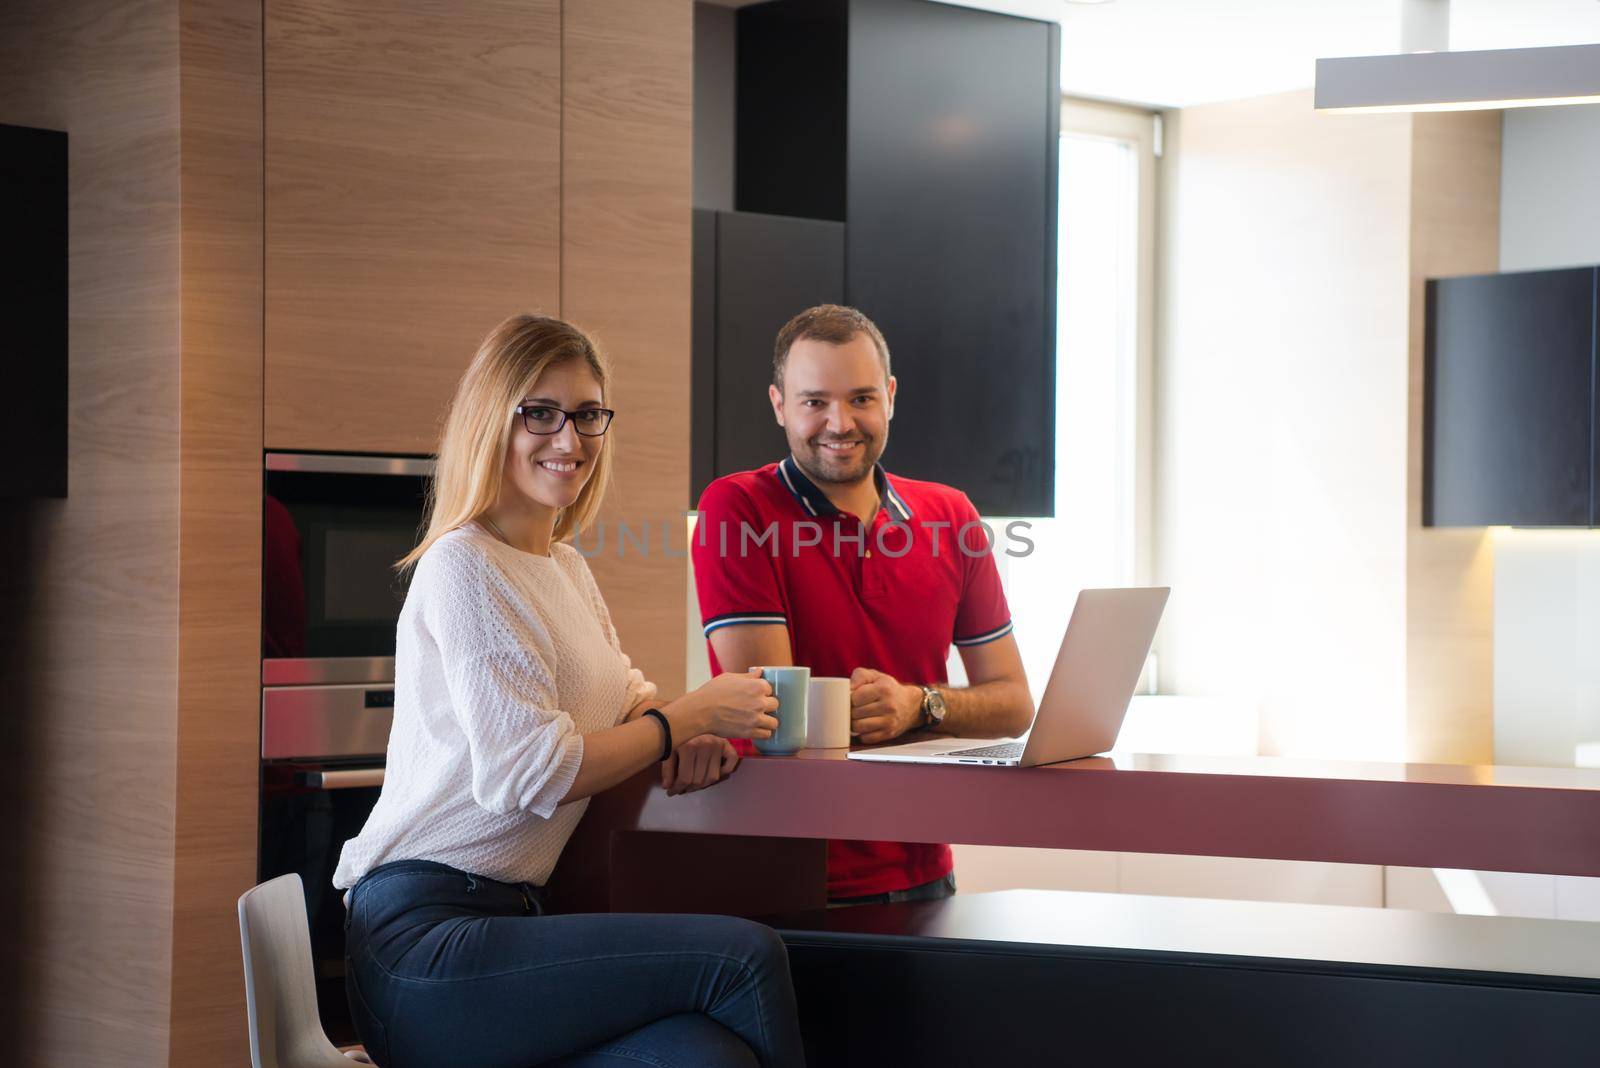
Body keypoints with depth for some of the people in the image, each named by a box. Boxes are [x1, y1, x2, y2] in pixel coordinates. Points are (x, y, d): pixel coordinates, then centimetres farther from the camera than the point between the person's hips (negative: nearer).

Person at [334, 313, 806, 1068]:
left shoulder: (564, 568, 21)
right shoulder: (466, 568, -9)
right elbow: (530, 772, -17)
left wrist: (696, 732, 1)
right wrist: (690, 715, -7)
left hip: (505, 915, 8)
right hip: (424, 943, -8)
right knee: (747, 958, -21)